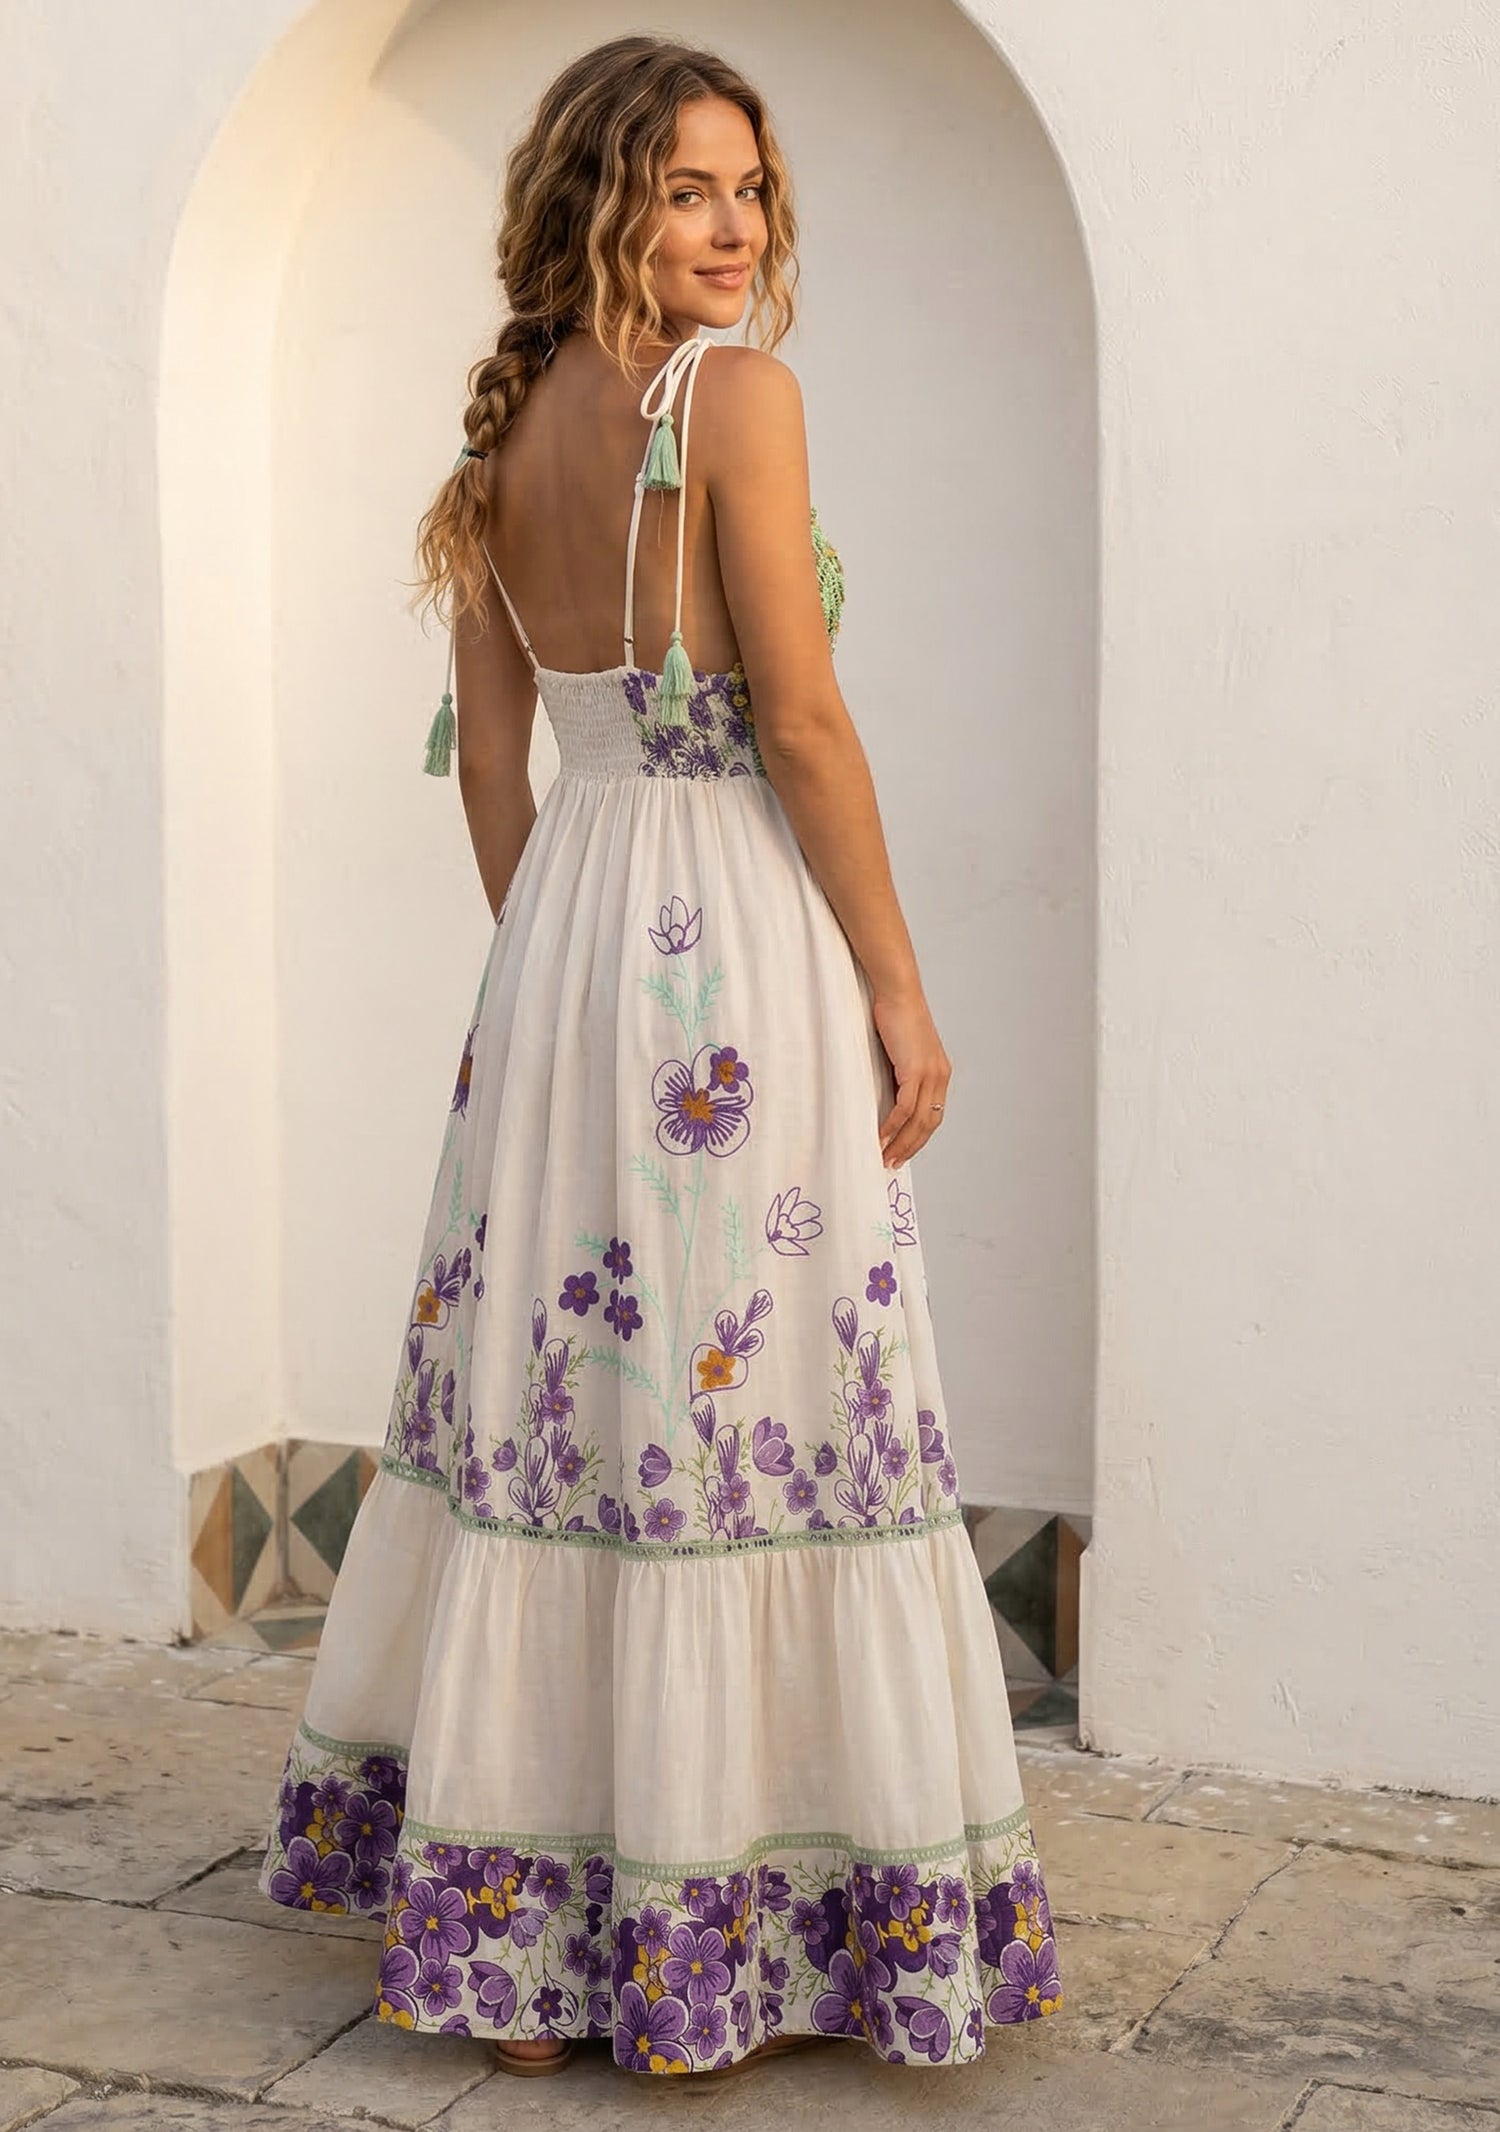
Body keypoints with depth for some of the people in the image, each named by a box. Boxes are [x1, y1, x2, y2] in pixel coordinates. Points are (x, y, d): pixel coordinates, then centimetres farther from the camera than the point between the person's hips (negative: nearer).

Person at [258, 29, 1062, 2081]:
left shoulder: (508, 427, 11)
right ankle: (711, 1953, 8)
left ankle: (518, 1922, 22)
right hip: (743, 933, -7)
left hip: (560, 932, 8)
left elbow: (489, 753, 13)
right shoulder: (737, 393, -10)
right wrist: (900, 989, -9)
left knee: (554, 1392, 12)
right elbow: (803, 724, -14)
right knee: (754, 1407, 0)